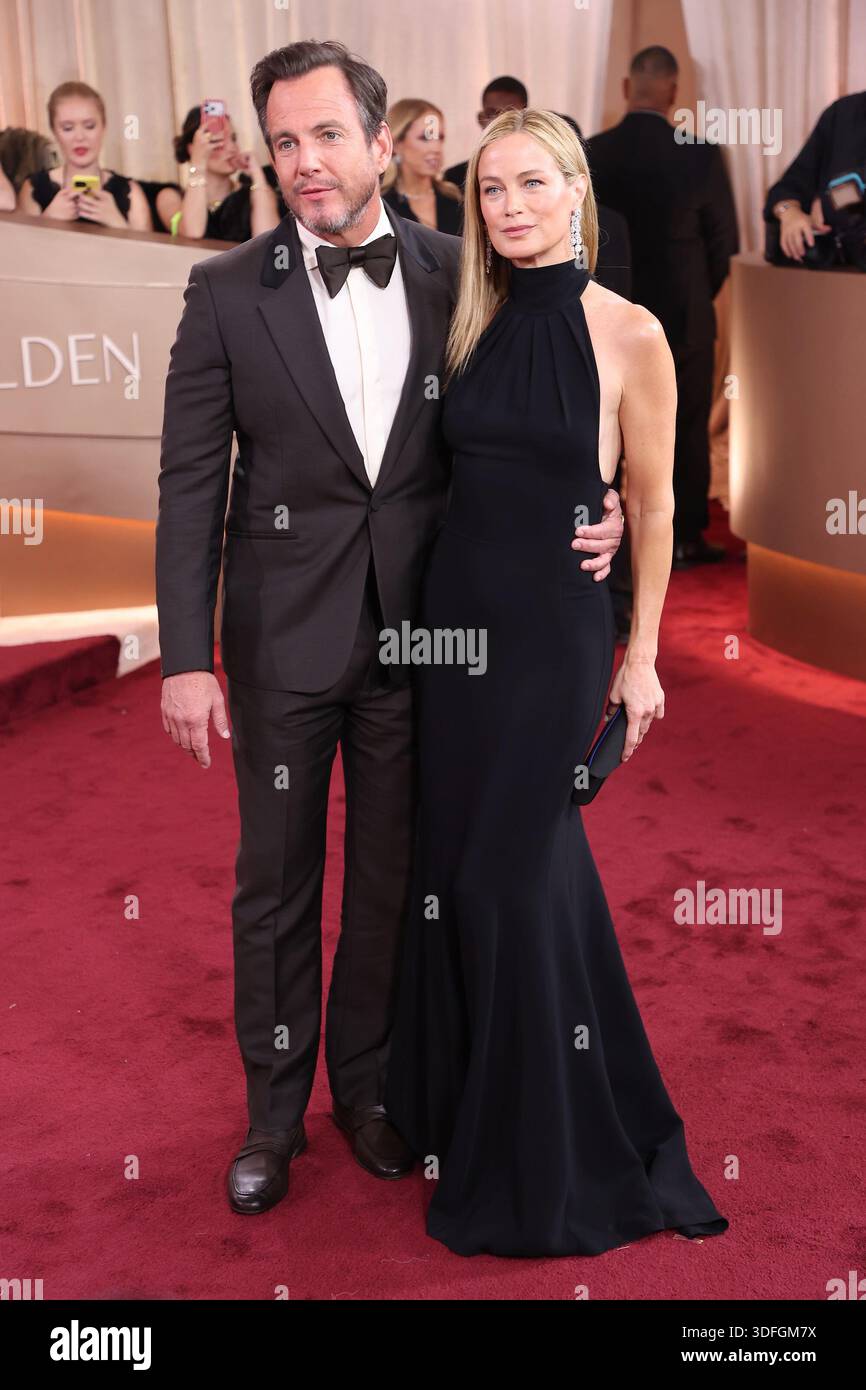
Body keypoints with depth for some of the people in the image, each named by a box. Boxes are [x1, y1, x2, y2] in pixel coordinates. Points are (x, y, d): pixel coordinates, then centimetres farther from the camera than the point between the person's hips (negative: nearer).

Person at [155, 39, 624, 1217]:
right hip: (283, 637, -1)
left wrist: (598, 505, -10)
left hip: (418, 632, 2)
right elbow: (190, 487, -5)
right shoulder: (228, 293, -5)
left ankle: (367, 1084, 36)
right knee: (275, 881, 12)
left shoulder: (457, 275, 0)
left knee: (392, 876, 14)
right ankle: (276, 1105, 31)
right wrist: (187, 659, -10)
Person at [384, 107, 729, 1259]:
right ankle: (466, 1097, 34)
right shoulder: (473, 324, 6)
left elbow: (654, 507, -3)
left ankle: (540, 1156, 21)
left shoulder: (629, 334, -8)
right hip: (456, 611, 5)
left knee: (511, 872, 0)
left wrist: (642, 655, -2)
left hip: (556, 627, -5)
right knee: (456, 859, 11)